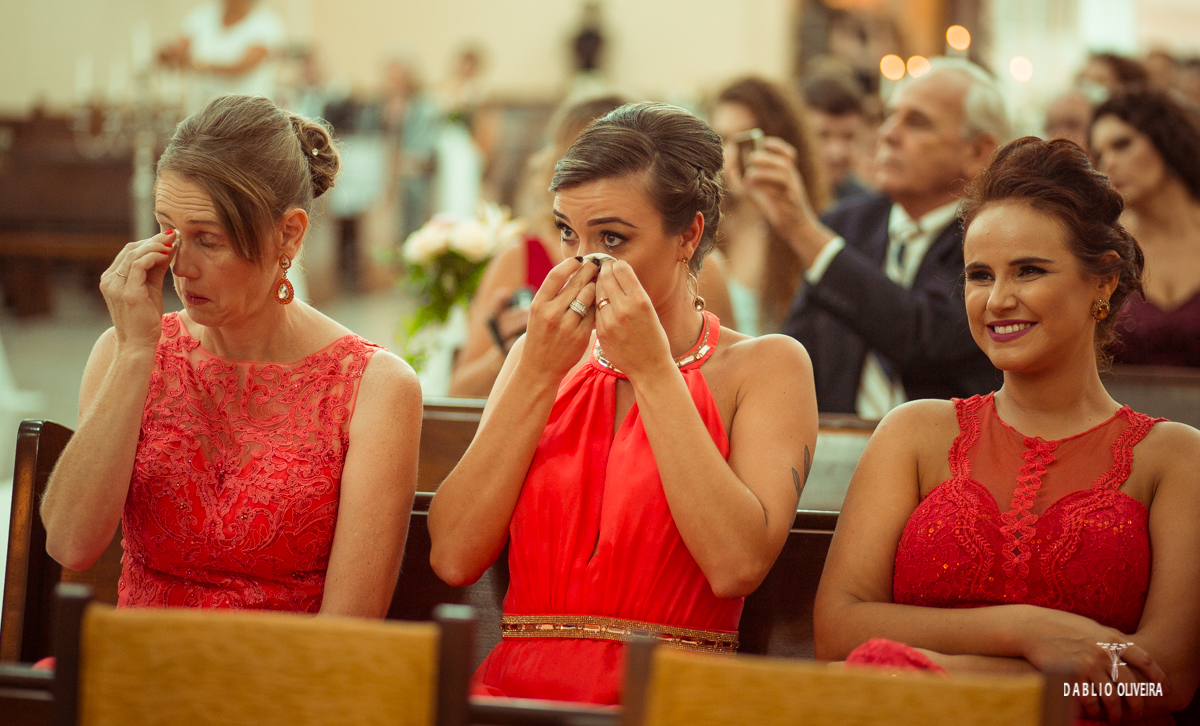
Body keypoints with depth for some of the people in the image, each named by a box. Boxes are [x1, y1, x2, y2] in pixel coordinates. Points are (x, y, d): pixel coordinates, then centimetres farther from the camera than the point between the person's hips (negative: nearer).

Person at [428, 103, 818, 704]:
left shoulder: (766, 366, 5)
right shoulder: (540, 356, 16)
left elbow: (738, 565, -13)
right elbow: (453, 557, 4)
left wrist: (652, 369, -8)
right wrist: (540, 372, -1)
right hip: (515, 688, 3)